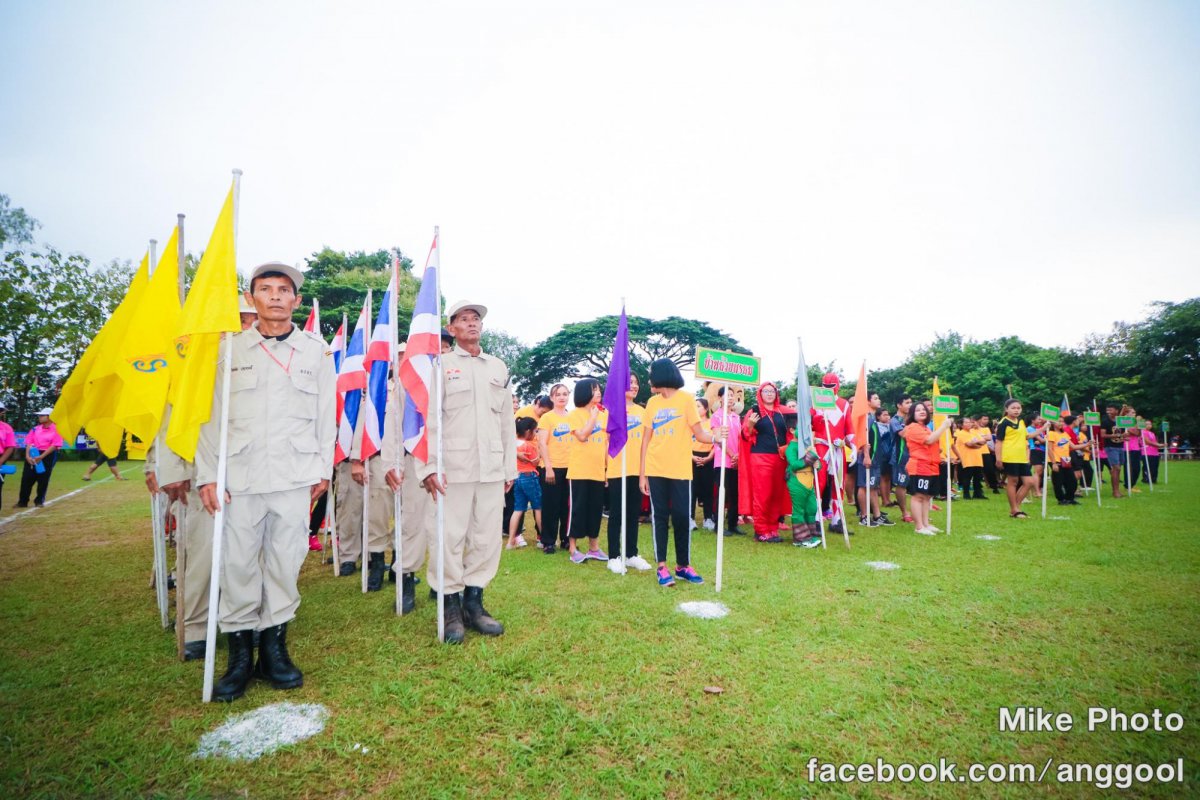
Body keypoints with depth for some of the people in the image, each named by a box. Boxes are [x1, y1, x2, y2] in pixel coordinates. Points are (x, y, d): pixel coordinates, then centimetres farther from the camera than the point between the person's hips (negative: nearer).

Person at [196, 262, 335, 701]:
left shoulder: (317, 349, 8)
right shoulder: (229, 347, 8)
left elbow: (326, 413, 8)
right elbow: (212, 413, 6)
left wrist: (324, 468, 6)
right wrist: (207, 474, 0)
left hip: (295, 475, 0)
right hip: (239, 475, 0)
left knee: (285, 561, 5)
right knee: (238, 563, 3)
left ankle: (274, 647, 20)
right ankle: (239, 655, 18)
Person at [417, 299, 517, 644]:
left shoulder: (498, 367, 16)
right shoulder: (441, 365, 5)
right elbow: (429, 419, -2)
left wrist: (510, 467, 13)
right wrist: (428, 466, -11)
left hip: (491, 468, 4)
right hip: (453, 467, -3)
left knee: (487, 536, 6)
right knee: (450, 536, -1)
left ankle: (473, 601, 18)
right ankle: (451, 607, 12)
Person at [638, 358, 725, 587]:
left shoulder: (685, 399, -2)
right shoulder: (652, 402, 8)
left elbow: (698, 433, -3)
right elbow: (646, 438, 9)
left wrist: (713, 436, -25)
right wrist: (642, 472, 5)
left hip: (680, 470, -3)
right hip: (655, 470, 3)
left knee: (682, 517, 3)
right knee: (659, 516, 4)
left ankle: (683, 565, 17)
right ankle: (662, 567, 11)